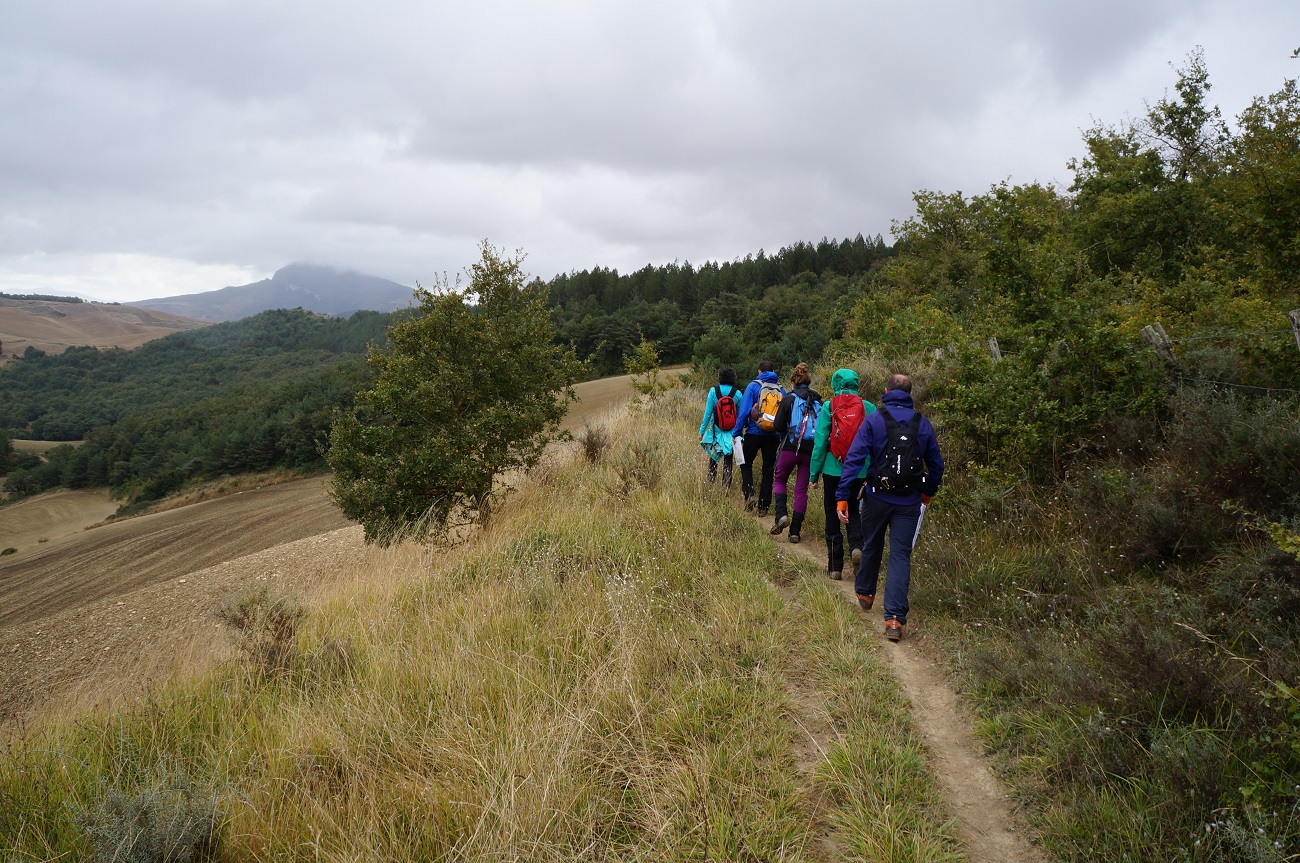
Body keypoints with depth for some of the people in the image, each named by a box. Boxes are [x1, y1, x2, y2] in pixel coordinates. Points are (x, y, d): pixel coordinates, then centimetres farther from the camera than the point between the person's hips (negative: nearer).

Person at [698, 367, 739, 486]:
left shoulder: (713, 391, -7)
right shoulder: (737, 393, -4)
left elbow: (708, 412, -7)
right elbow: (740, 415, 1)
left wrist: (702, 430, -1)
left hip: (716, 431, 0)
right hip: (732, 432, 0)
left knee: (714, 455, 20)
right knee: (728, 459, 6)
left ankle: (711, 480, 21)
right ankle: (726, 486, 4)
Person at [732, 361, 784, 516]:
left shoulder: (753, 386, -4)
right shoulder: (781, 390, 5)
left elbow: (744, 411, -10)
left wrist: (737, 433, -5)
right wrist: (783, 437, 15)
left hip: (754, 433, -3)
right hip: (773, 435, 3)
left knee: (746, 463, 15)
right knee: (768, 469, 10)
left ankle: (749, 493, -7)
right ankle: (764, 506, 11)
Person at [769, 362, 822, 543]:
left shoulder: (790, 399, -6)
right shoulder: (818, 401, 5)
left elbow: (778, 426, -8)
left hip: (791, 448, -3)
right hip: (811, 450, 3)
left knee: (779, 480, 18)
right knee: (801, 489, 9)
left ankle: (781, 514, -5)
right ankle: (795, 531, 11)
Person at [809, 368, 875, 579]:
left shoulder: (828, 407, -5)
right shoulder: (868, 408, -1)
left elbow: (820, 442, -5)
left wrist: (814, 473, 1)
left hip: (833, 468, -2)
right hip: (859, 470, 2)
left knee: (832, 514, 10)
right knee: (852, 509, 22)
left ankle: (835, 566, 12)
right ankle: (856, 546, -4)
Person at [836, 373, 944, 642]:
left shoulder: (873, 420, -4)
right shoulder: (923, 423, 3)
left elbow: (854, 459, -12)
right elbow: (936, 465, 11)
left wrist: (842, 496, -11)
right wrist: (928, 492, 28)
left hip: (877, 497, -1)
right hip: (909, 501, 1)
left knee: (871, 547, 20)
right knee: (901, 555, 2)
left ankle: (865, 592, 42)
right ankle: (895, 618, -7)